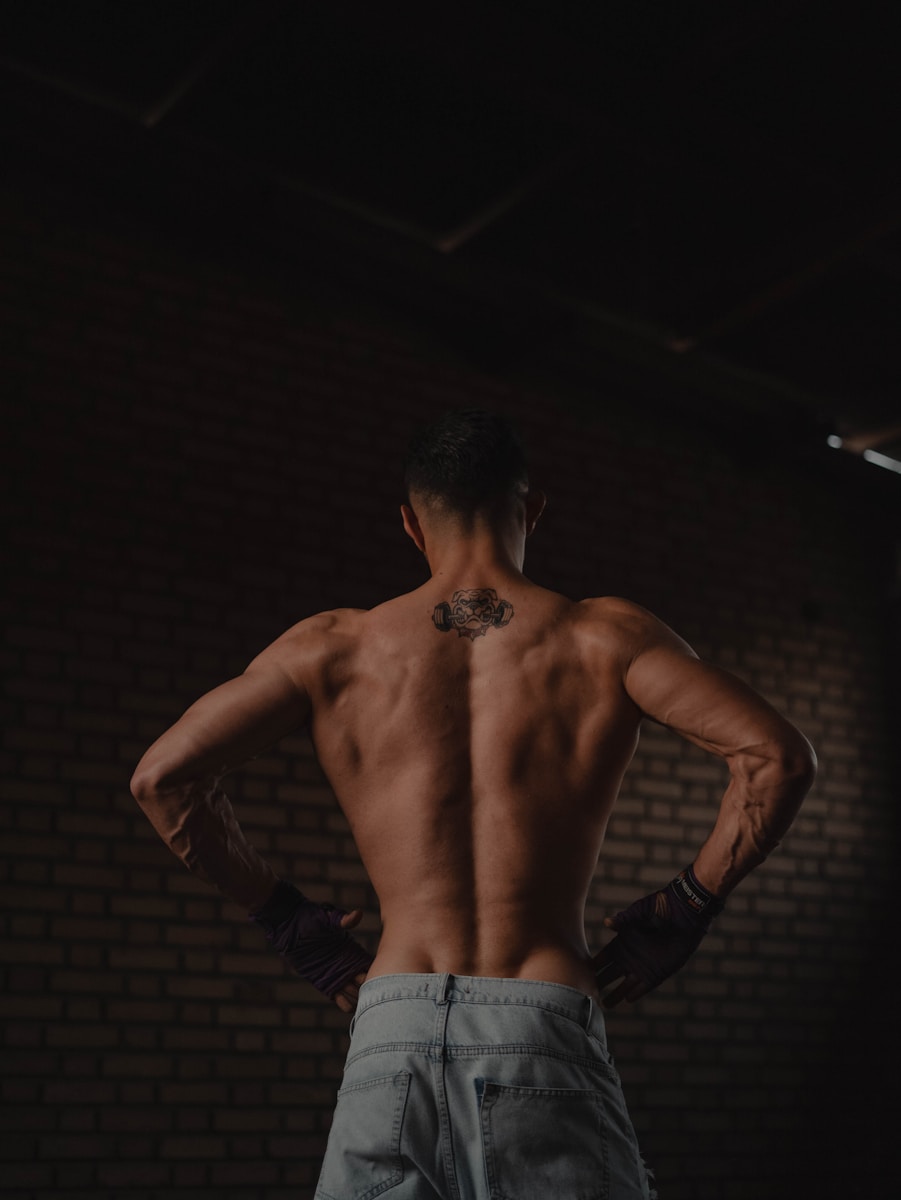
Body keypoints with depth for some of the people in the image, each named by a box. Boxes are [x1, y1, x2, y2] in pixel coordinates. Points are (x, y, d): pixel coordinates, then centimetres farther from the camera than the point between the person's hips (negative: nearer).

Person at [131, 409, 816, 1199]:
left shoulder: (336, 647, 8)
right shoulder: (602, 638, 4)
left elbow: (164, 775, 3)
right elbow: (778, 756, -6)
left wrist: (286, 919, 11)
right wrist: (683, 915, 5)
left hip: (394, 1034, 2)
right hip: (545, 1033, -1)